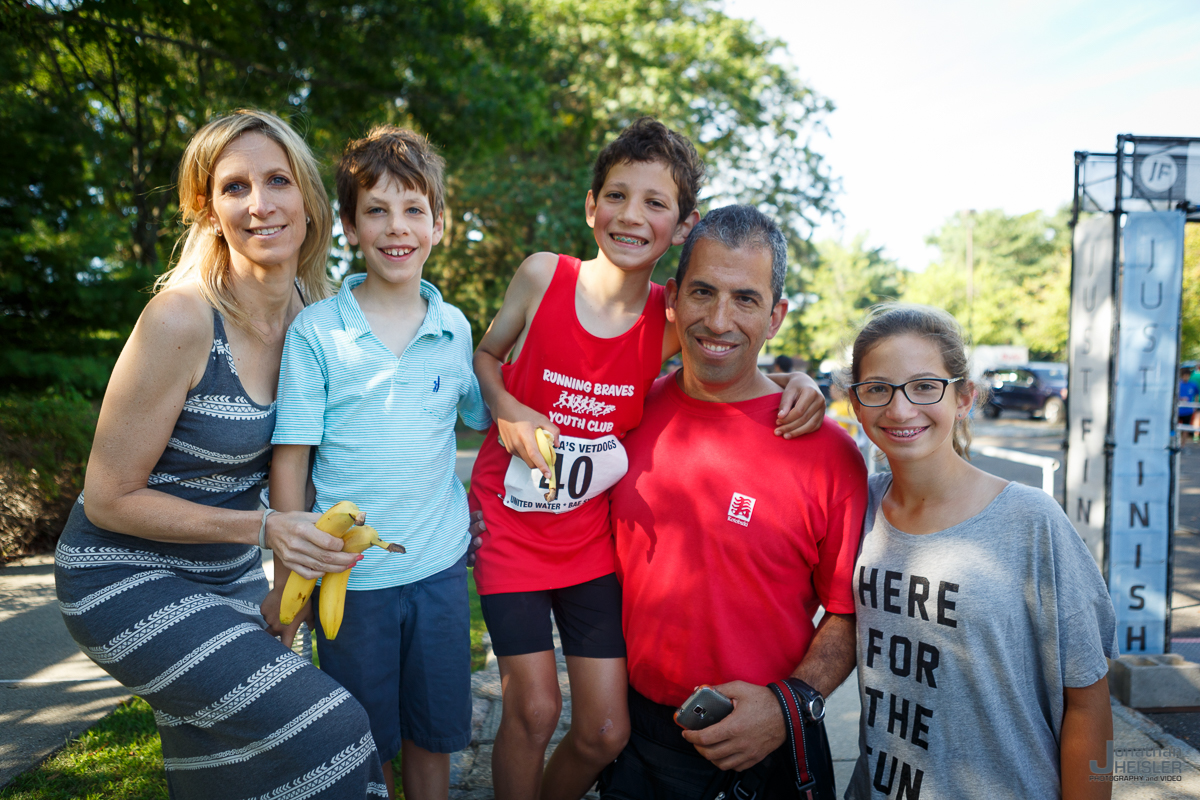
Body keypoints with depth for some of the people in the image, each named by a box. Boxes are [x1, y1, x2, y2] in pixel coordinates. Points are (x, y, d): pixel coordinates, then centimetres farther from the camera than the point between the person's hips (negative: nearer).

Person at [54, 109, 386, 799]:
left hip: (230, 575, 7)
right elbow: (109, 498, -18)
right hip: (130, 578, -7)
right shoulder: (183, 317, -25)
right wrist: (262, 528, -24)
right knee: (326, 729, -17)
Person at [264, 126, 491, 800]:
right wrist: (288, 580, -4)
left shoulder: (456, 329, 0)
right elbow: (292, 458, -6)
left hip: (441, 566, 2)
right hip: (350, 575, -2)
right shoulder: (316, 331, -9)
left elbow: (487, 415, 15)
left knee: (433, 737, 17)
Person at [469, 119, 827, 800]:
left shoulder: (673, 320, -10)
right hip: (510, 529, -1)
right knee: (534, 708, 2)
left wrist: (797, 379, -12)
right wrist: (505, 407, -15)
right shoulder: (543, 275, -11)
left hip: (592, 541, 2)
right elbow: (486, 354, 5)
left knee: (606, 733, 6)